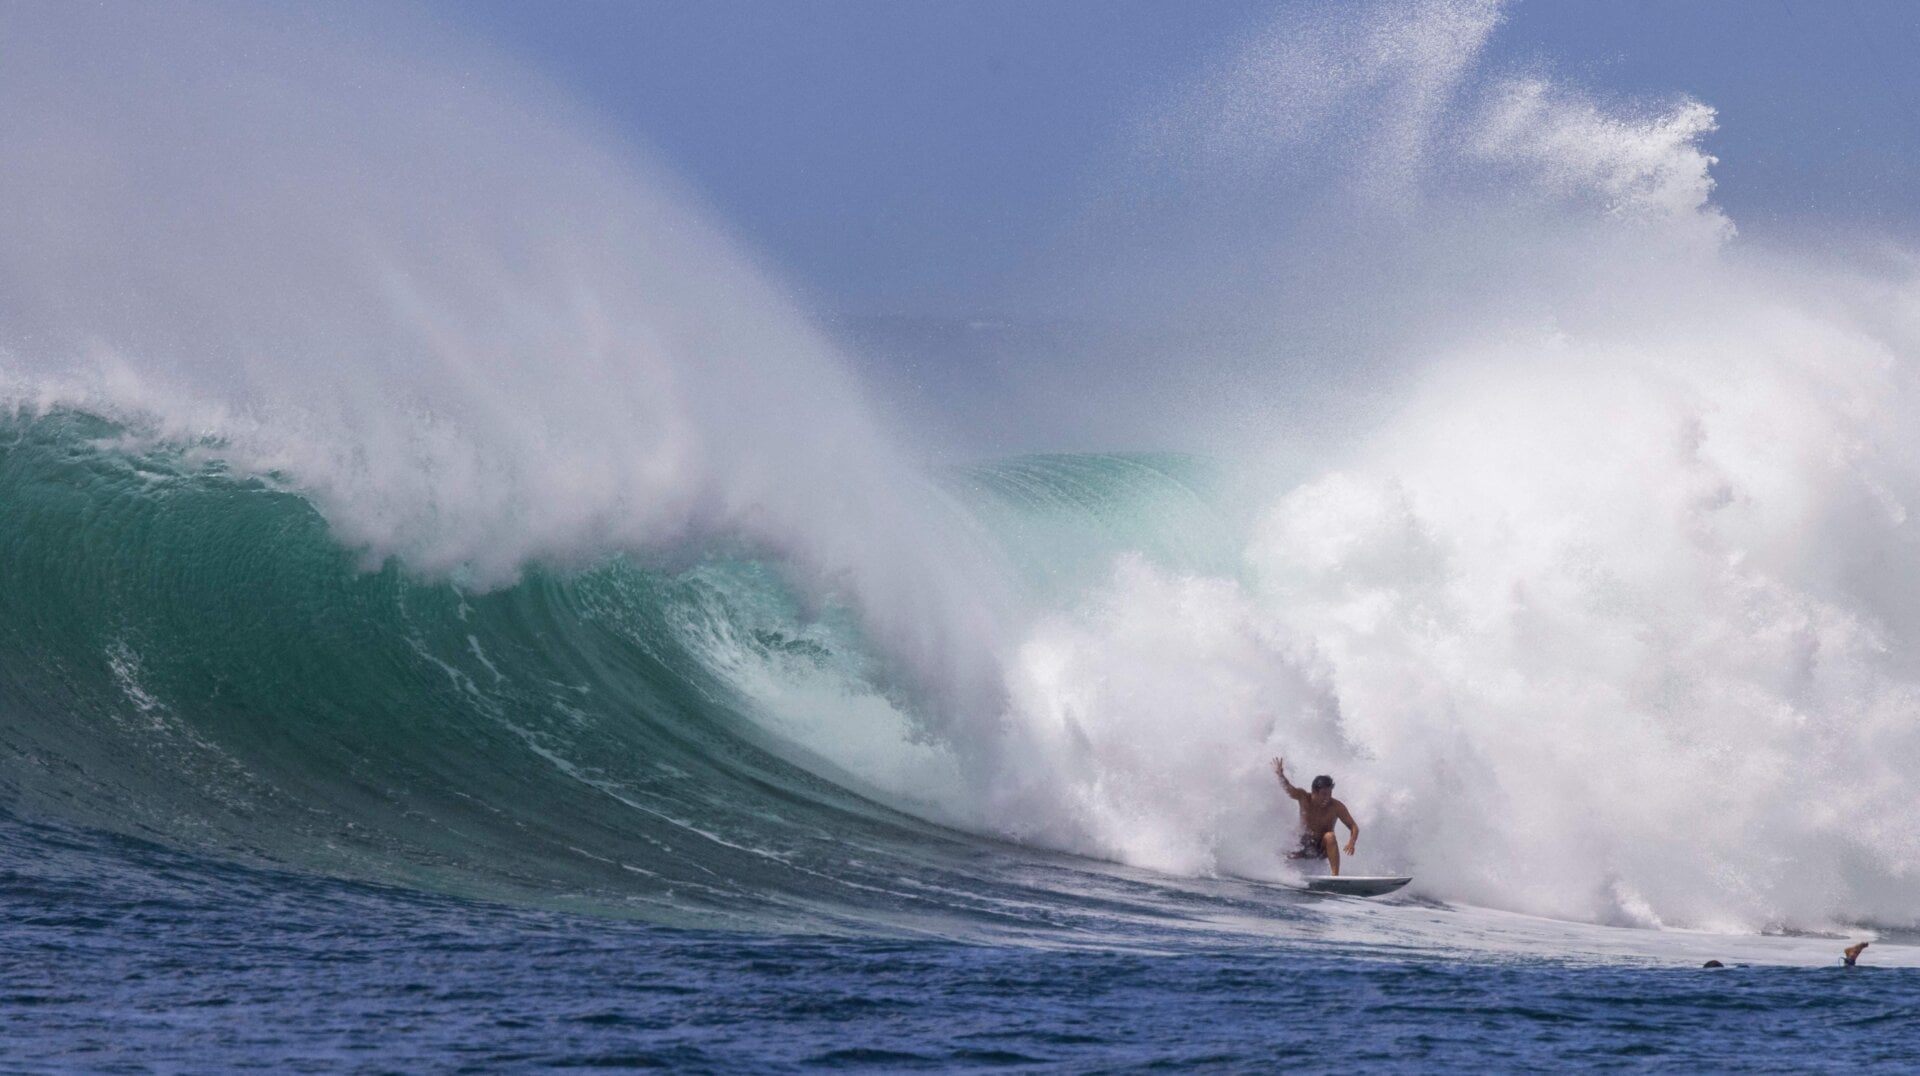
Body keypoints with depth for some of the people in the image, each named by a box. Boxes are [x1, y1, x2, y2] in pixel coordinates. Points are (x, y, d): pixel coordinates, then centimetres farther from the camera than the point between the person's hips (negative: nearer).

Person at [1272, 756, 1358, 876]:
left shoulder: (1336, 807, -19)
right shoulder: (1304, 799, -16)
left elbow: (1353, 827, -18)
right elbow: (1287, 788, -30)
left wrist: (1351, 842, -39)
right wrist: (1280, 776, -53)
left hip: (1323, 848, -3)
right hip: (1304, 846, 3)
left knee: (1329, 837, -33)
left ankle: (1335, 875, -36)